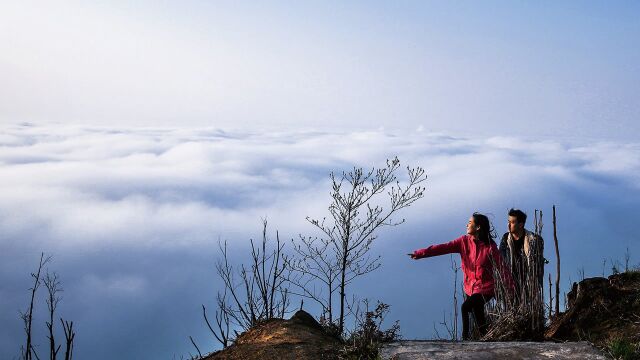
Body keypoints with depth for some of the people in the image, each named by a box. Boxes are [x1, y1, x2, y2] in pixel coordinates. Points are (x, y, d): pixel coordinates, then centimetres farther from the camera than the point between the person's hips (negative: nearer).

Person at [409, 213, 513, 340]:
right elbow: (444, 247, -11)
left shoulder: (490, 246, -14)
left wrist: (511, 288, -16)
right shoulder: (464, 241, -3)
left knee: (466, 307, -25)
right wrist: (420, 253, -21)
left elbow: (502, 267, -13)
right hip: (470, 287, 5)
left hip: (485, 288, -5)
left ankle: (465, 337, -10)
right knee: (478, 317, 14)